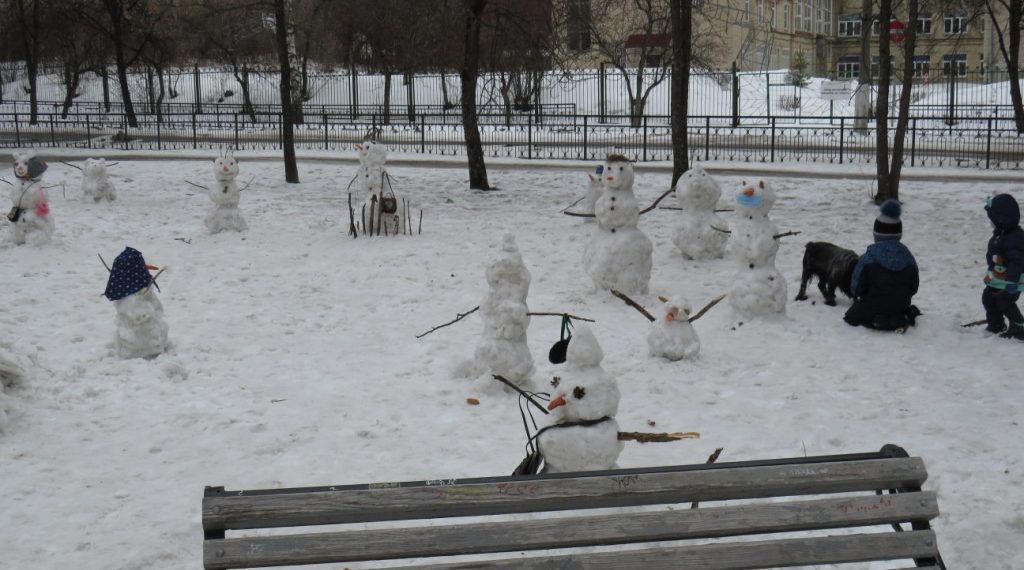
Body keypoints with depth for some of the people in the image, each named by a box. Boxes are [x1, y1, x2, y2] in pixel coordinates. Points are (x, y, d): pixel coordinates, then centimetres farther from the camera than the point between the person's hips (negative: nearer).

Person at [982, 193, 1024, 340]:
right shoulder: (1000, 234, 5)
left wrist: (1012, 281, -32)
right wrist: (990, 272, 22)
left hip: (1009, 280, -11)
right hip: (996, 279, 11)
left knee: (1005, 304, -7)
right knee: (988, 299, 18)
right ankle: (996, 326, 30)